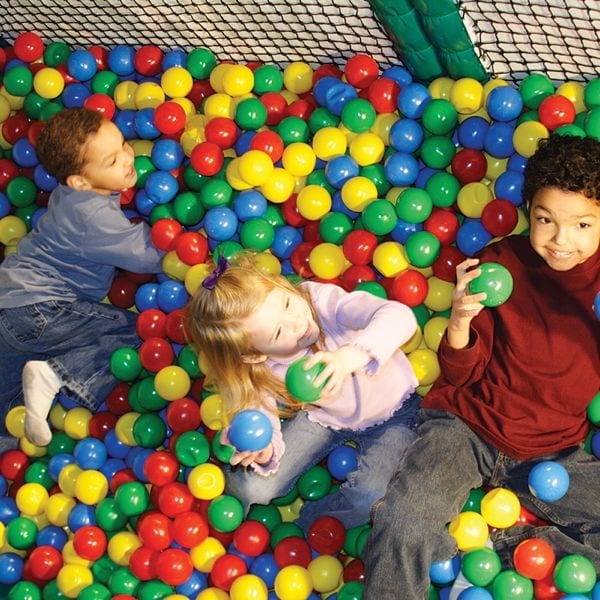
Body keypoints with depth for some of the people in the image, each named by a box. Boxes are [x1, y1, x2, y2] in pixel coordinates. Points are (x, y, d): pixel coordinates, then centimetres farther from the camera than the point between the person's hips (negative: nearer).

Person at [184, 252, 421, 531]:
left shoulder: (323, 299, -34)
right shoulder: (260, 371, -23)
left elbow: (399, 316, -46)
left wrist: (352, 355, -64)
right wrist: (262, 452, -43)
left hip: (390, 412, -2)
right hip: (323, 416, 2)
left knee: (371, 499, -26)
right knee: (250, 489, -12)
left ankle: (303, 525, 4)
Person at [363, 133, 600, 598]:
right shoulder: (502, 262, -7)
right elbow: (461, 375, -3)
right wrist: (460, 321, -25)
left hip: (553, 452, 3)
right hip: (466, 425, -3)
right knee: (401, 525, -30)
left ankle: (494, 547, -11)